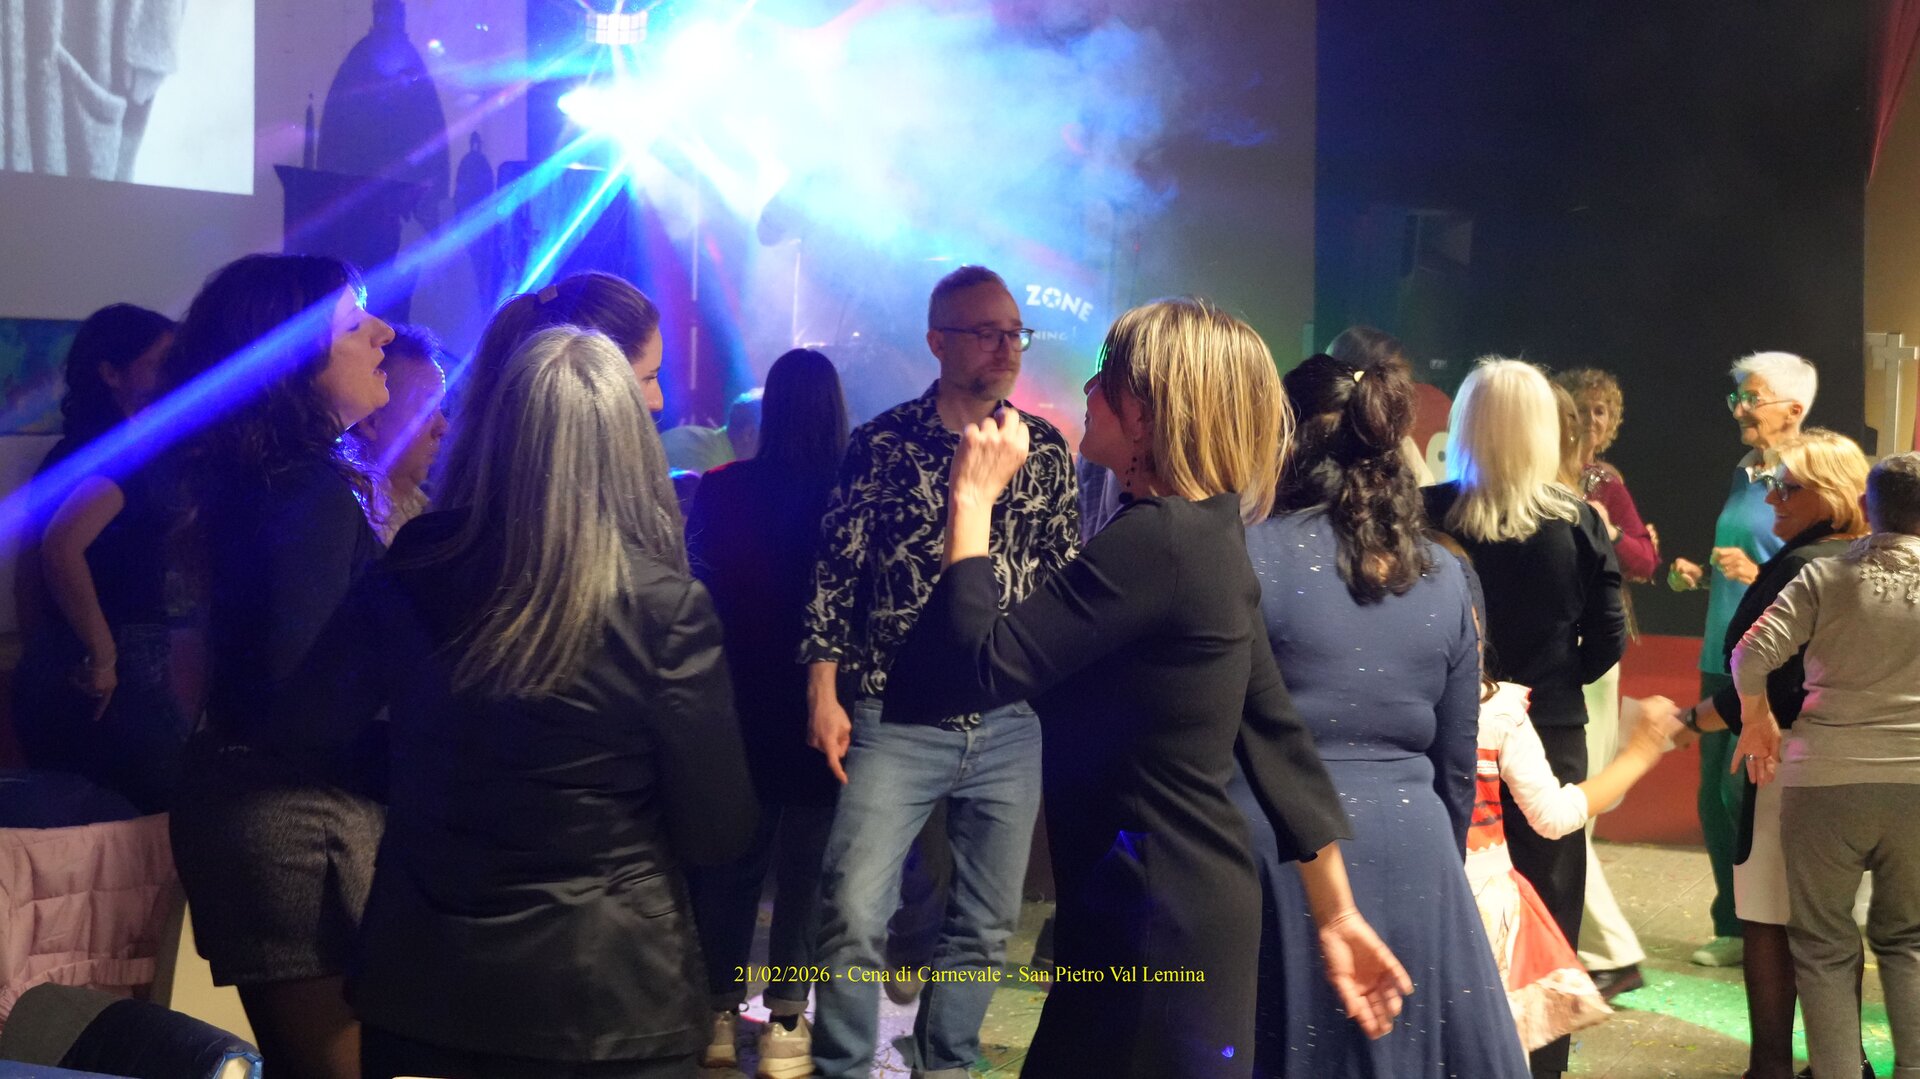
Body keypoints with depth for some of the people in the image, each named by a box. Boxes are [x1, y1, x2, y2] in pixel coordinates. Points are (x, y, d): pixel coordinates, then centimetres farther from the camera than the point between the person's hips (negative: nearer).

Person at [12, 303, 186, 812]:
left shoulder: (72, 449, 14)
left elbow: (30, 567, 21)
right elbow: (62, 546, -29)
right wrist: (102, 655, -20)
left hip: (48, 678, 9)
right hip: (125, 677, -9)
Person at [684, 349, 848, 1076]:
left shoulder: (721, 489, -7)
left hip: (740, 700, 2)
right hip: (821, 704, -2)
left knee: (732, 858, 15)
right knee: (806, 865, 7)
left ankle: (721, 1014, 20)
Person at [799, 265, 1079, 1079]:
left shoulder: (1045, 450, 6)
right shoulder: (881, 444, -3)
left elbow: (1067, 578, 10)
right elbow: (835, 573, 0)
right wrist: (823, 692, -6)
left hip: (1010, 725, 3)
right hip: (894, 717, -3)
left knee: (987, 924, 11)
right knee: (853, 915, -8)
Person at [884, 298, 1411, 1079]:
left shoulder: (1154, 543, -22)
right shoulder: (1206, 534, 9)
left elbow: (975, 670, -26)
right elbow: (1273, 730, 11)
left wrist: (973, 498, -15)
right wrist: (1336, 913, 14)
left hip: (1154, 923, -10)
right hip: (1191, 896, 10)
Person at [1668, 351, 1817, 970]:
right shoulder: (1742, 476, 14)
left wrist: (1759, 576, -25)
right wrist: (1700, 575, 7)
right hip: (1723, 660, 8)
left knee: (1746, 796, -5)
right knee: (1715, 798, 10)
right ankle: (1735, 929, 22)